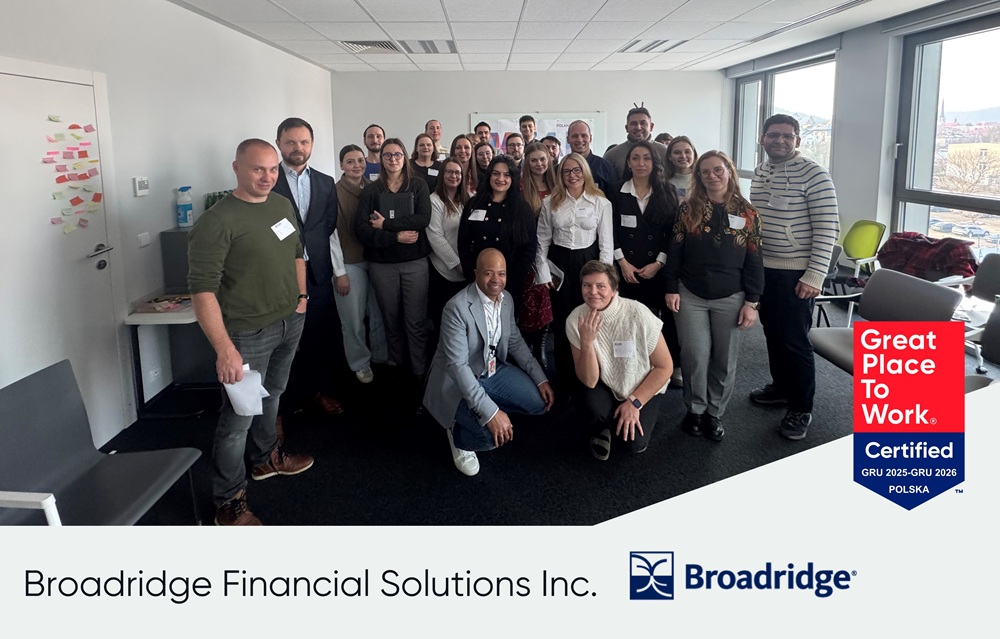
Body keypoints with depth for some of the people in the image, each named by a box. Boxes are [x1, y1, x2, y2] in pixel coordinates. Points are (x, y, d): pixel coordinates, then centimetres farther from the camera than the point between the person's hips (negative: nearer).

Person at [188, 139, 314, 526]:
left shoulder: (283, 206, 6)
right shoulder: (217, 221, -19)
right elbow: (202, 289, -24)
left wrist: (301, 296, 16)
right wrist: (224, 348, -29)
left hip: (290, 322, 8)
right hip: (249, 333, -7)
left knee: (271, 396, 25)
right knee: (238, 417, 1)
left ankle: (265, 458, 47)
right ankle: (229, 502, 16)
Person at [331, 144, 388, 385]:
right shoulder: (335, 192, -10)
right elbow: (332, 234, -9)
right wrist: (339, 272, -10)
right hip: (350, 264, -4)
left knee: (379, 313, 13)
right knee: (354, 319, 5)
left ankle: (381, 355, 33)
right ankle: (360, 363, 23)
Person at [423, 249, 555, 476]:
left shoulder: (506, 299, -3)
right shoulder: (457, 307, -27)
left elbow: (515, 342, 11)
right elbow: (458, 365, -31)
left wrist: (540, 379, 2)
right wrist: (490, 412, -37)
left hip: (494, 371, 8)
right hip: (457, 381, -8)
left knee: (540, 401, -2)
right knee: (492, 434, -28)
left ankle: (473, 415, 16)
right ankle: (459, 433, 8)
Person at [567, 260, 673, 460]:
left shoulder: (638, 314, -27)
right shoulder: (575, 320, -20)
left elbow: (665, 367, -16)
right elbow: (589, 381, -21)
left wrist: (634, 403, -18)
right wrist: (586, 342, -37)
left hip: (644, 388, -1)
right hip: (606, 386, 1)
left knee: (635, 444, -20)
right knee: (596, 409, -31)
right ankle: (600, 430, 7)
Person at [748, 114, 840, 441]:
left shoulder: (813, 174, -13)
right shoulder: (759, 172, 9)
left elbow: (827, 228, -15)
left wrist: (815, 276, -19)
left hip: (795, 272, -7)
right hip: (762, 267, 7)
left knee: (795, 341, -1)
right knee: (772, 333, 18)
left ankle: (801, 409, 12)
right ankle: (781, 387, 36)